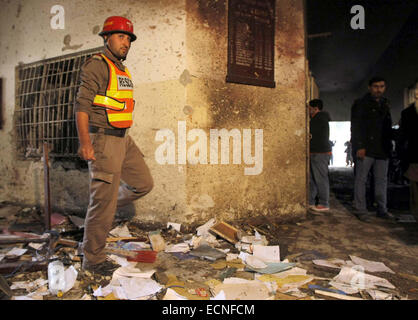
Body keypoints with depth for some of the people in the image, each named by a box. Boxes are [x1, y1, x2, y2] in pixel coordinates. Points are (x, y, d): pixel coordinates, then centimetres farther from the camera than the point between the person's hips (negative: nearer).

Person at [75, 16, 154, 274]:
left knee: (143, 183, 11)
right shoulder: (97, 65, -7)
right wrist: (85, 143, -23)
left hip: (124, 139, 9)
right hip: (103, 139, -9)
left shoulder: (123, 71, 19)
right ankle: (93, 259, 10)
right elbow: (82, 105, -15)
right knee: (104, 200, -5)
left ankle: (105, 207, 29)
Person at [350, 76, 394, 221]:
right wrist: (359, 146, -16)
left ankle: (382, 210, 16)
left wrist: (389, 146, 12)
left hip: (382, 150, 6)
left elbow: (388, 127, 22)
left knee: (382, 180, 8)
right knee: (361, 179, -2)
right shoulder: (361, 103, 1)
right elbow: (355, 127, -7)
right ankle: (361, 210, 4)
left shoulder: (385, 104, 19)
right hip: (366, 149, -6)